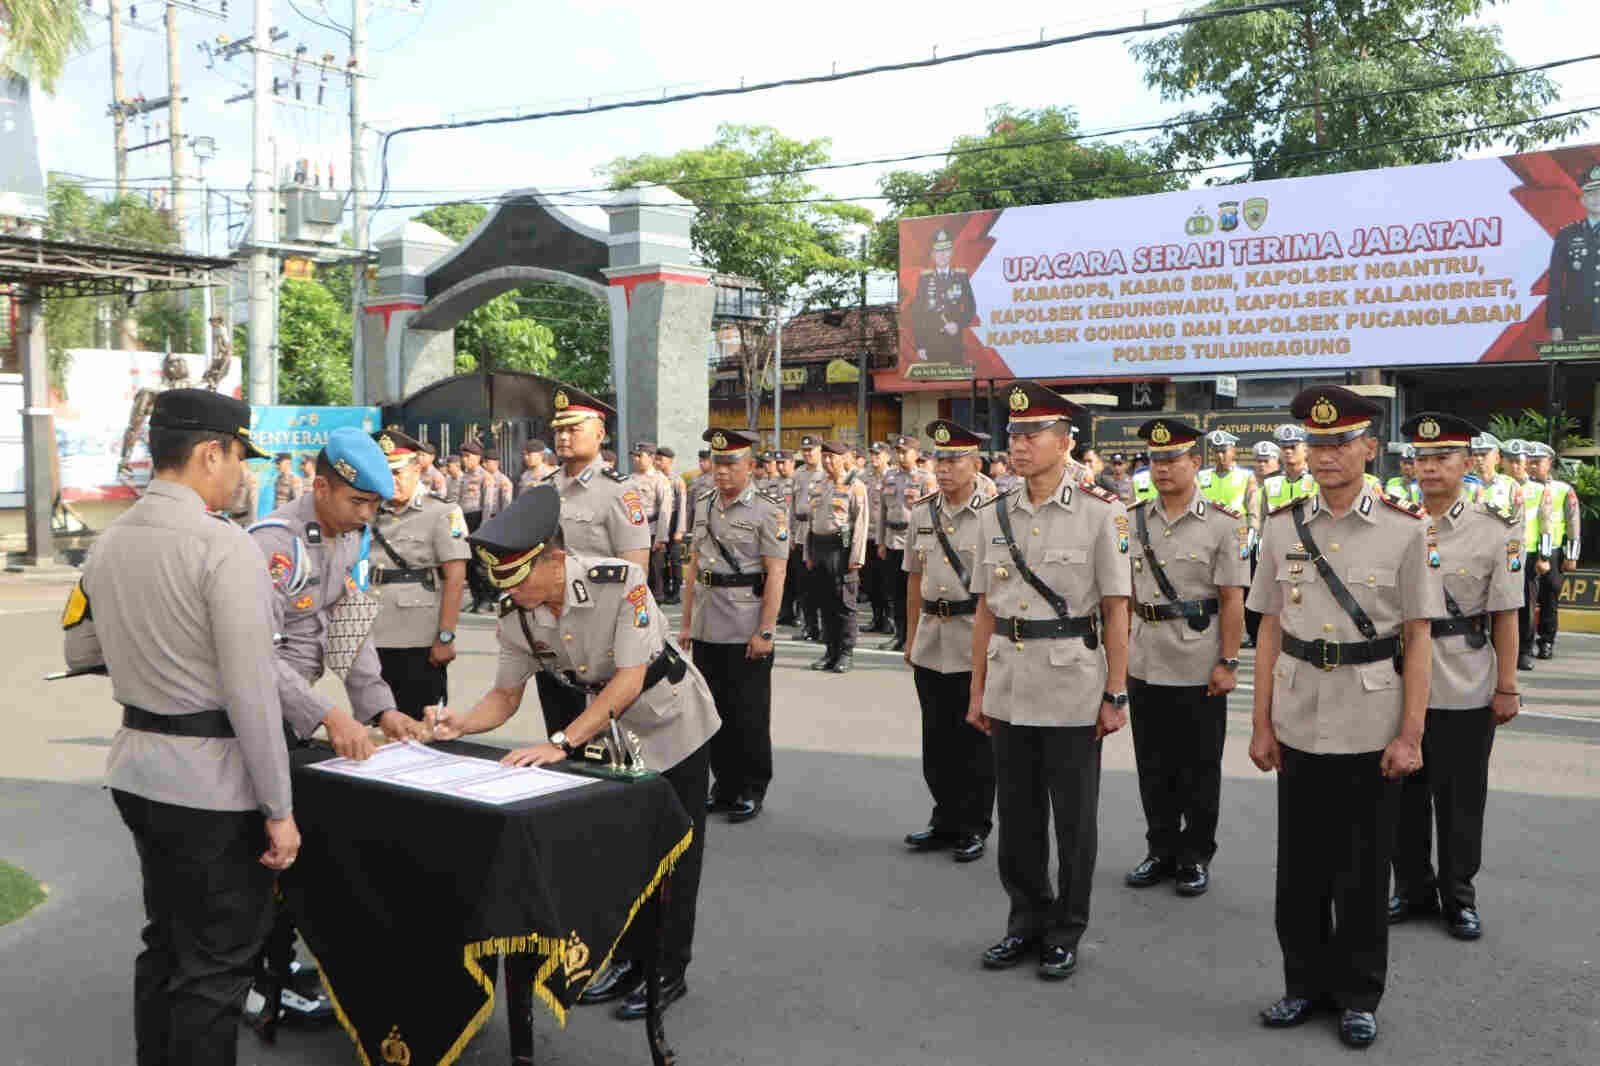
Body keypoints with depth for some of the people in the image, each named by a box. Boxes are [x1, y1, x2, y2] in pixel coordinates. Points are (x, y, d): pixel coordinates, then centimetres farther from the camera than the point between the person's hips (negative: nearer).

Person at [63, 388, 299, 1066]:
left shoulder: (109, 542, 6)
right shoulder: (224, 545, -18)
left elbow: (78, 650, 19)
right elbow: (250, 690, -20)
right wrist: (279, 810, -15)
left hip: (136, 768, 8)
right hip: (210, 781, -8)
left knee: (165, 944, 22)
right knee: (217, 964, 3)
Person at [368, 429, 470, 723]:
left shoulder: (442, 513, -3)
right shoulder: (374, 515, 13)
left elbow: (455, 579, -10)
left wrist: (446, 638, -15)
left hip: (421, 644, -5)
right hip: (376, 643, 5)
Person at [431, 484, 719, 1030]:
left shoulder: (622, 581, -34)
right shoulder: (515, 617, -17)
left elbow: (629, 680, -36)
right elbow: (505, 696, -6)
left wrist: (561, 744, -42)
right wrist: (461, 723, -27)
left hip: (670, 721, -5)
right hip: (603, 725, 5)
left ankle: (669, 973, 20)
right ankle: (629, 958, 30)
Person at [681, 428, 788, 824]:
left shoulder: (769, 510, -8)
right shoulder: (703, 504, 10)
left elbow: (776, 573, -12)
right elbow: (693, 565, 14)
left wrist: (765, 631, -16)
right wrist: (686, 622, 12)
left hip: (746, 631, -6)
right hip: (706, 628, 6)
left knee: (748, 716, 4)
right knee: (714, 711, 13)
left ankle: (752, 791, 17)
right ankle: (724, 785, 26)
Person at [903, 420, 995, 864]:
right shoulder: (922, 513, 8)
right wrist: (910, 637, 15)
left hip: (974, 646, -5)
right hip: (931, 645, 5)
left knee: (975, 741, 5)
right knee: (937, 740, 13)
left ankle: (974, 828, 18)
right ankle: (945, 820, 27)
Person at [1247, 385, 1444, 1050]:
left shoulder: (1404, 530, -4)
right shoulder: (1282, 528, 3)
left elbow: (1418, 639, -3)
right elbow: (1269, 631, 6)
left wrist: (1411, 735, -8)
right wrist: (1261, 723, 4)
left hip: (1372, 731, -2)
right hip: (1300, 727, 3)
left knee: (1363, 870, 8)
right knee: (1300, 867, 11)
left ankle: (1358, 997, 24)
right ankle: (1306, 984, 27)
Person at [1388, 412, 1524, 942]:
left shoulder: (1497, 529, -5)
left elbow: (1505, 615, -4)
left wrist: (1507, 688, -4)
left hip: (1466, 691, -2)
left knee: (1460, 798, 9)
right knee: (1404, 793, 13)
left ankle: (1458, 896, 25)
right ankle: (1412, 887, 29)